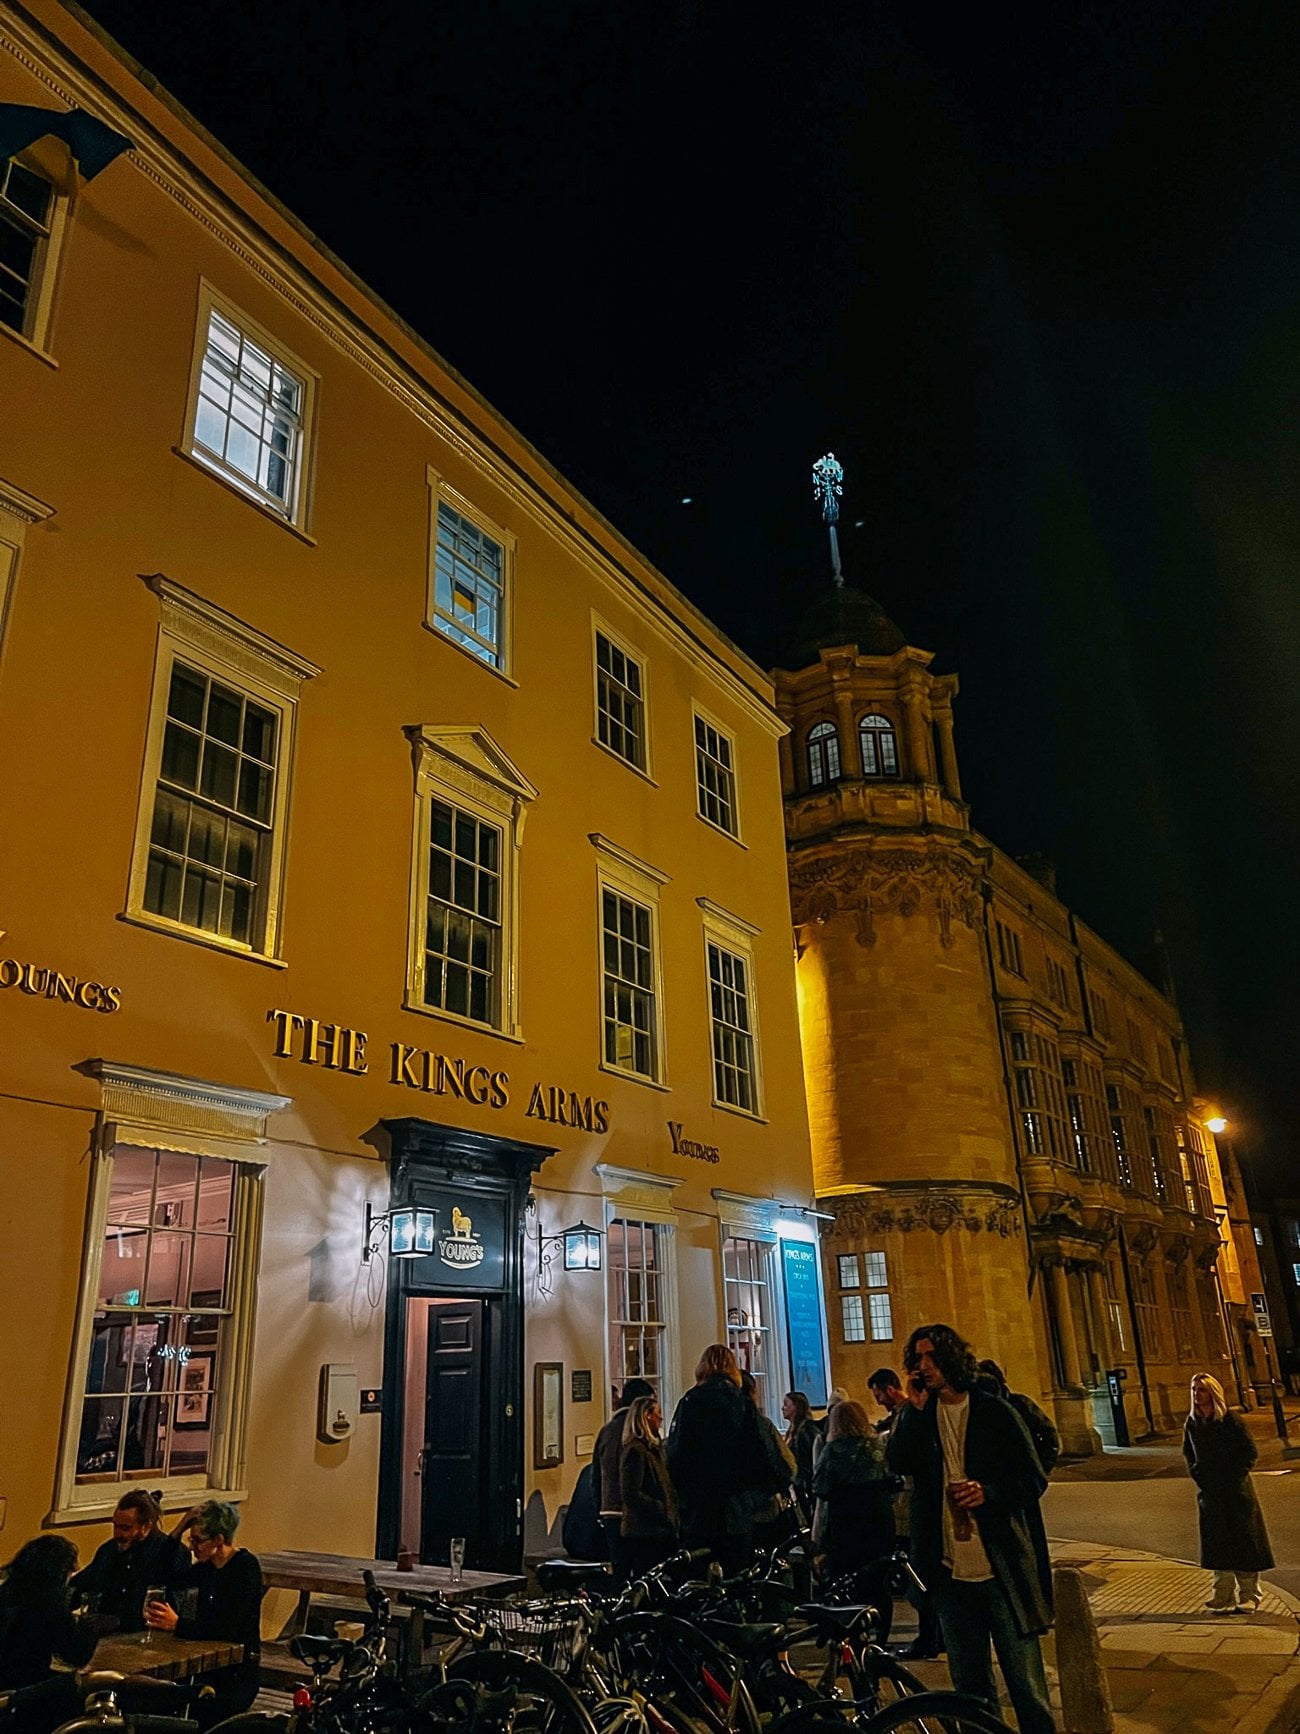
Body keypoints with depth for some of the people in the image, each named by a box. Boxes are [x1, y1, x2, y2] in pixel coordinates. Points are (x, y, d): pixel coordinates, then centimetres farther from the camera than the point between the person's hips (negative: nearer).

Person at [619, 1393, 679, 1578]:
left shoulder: (653, 1449, 19)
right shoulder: (635, 1451, -12)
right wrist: (662, 1510, -17)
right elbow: (631, 1495, -19)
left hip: (658, 1533, 9)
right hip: (643, 1534, -9)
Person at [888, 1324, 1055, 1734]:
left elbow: (1034, 1479, -4)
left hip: (1002, 1569, -4)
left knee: (1025, 1682, 3)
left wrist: (989, 1492, -20)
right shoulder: (920, 1416, 6)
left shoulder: (994, 1412, -5)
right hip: (949, 1570, 4)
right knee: (969, 1682, 16)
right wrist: (914, 1409, -16)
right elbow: (898, 1463, -8)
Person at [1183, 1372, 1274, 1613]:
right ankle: (1223, 1599, 14)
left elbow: (1250, 1451, -7)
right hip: (1209, 1492, 4)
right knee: (1217, 1546, 6)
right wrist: (1197, 1474, 4)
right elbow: (1188, 1453, 18)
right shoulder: (1192, 1423, 4)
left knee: (1244, 1541, 3)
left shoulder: (1231, 1420, -10)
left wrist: (1234, 1476, -13)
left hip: (1236, 1490, -4)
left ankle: (1248, 1595, 16)